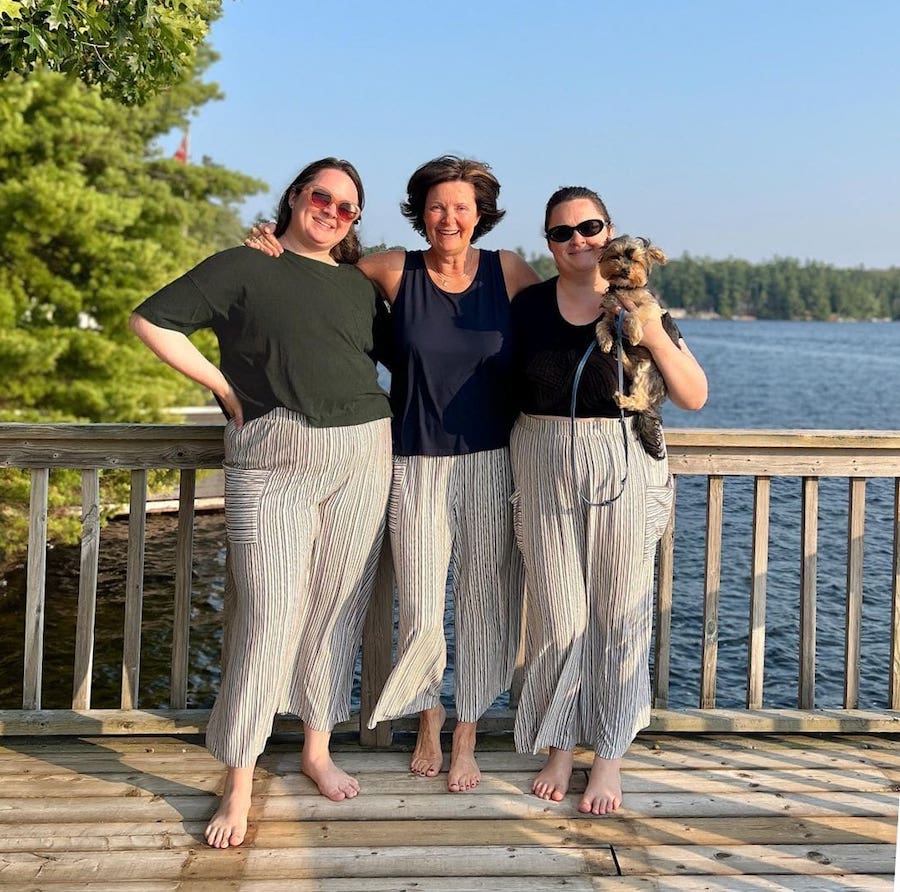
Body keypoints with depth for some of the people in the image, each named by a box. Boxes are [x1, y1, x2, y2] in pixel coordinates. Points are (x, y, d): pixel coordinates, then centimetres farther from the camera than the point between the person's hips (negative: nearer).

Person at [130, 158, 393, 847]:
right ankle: (238, 788, 4)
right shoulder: (244, 267, 3)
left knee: (337, 608, 9)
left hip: (361, 458, 5)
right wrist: (226, 388, -4)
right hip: (272, 461, -4)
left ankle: (318, 750, 27)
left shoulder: (361, 285, 16)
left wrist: (365, 413, 11)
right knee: (269, 619, -8)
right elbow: (152, 320, -1)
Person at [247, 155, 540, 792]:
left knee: (485, 604, 7)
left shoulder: (510, 272, 1)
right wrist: (276, 248, -4)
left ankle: (466, 740, 26)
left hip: (492, 461, 1)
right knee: (421, 613, 1)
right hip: (418, 465, -1)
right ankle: (428, 721, 31)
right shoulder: (395, 271, -1)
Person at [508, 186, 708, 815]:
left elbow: (695, 397, -1)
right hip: (545, 471, 1)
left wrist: (654, 336, -15)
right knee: (557, 614, 3)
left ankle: (610, 755, 20)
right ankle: (559, 748, 22)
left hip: (624, 469, 0)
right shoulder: (529, 305, 3)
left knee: (620, 613, 5)